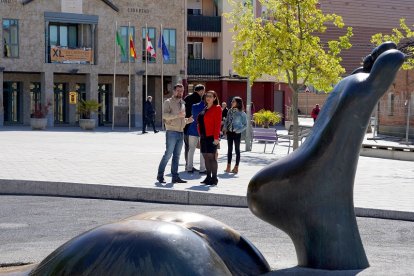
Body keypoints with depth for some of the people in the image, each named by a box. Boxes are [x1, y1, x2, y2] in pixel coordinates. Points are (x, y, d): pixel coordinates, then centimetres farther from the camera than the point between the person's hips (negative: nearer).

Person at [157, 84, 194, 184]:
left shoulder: (183, 103, 19)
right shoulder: (168, 102, -2)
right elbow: (165, 115, -17)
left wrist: (188, 120, 8)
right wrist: (177, 115, -26)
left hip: (181, 132, 7)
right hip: (172, 132, -7)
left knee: (177, 156, 8)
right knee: (168, 154, -8)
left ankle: (175, 176, 10)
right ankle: (160, 175, 1)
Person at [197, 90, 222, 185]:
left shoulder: (217, 108, -5)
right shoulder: (205, 109, 17)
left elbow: (218, 123, -12)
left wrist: (216, 137, -18)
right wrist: (201, 136, 14)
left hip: (211, 137, -8)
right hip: (204, 137, 8)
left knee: (212, 157, -7)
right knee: (206, 158, 9)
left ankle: (214, 178, -3)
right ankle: (208, 177, 15)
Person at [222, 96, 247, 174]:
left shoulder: (242, 113, -9)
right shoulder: (230, 111, 5)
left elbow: (245, 125, -7)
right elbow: (227, 120, 13)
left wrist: (238, 130, -15)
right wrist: (225, 128, 0)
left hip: (236, 133, -5)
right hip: (229, 132, 5)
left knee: (237, 150, 4)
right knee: (229, 149, 9)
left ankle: (236, 167, 9)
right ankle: (228, 167, 14)